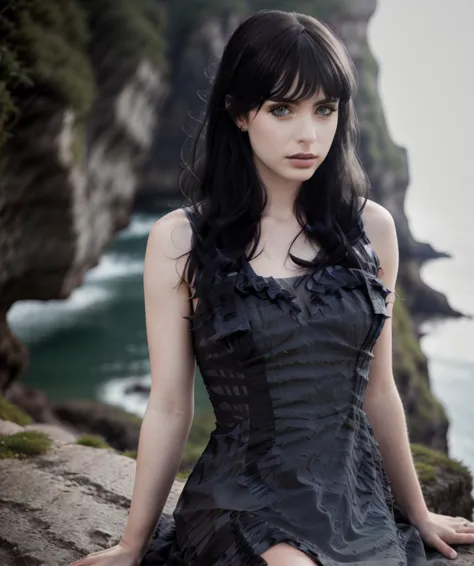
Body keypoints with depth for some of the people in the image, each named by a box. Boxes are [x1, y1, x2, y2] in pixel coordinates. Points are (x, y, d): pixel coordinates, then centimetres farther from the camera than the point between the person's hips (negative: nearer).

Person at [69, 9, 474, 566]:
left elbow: (376, 391, 13)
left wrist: (416, 514, 22)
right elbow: (168, 408, 1)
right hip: (245, 498, -3)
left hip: (359, 503, 4)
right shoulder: (180, 239, -6)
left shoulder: (371, 228, 3)